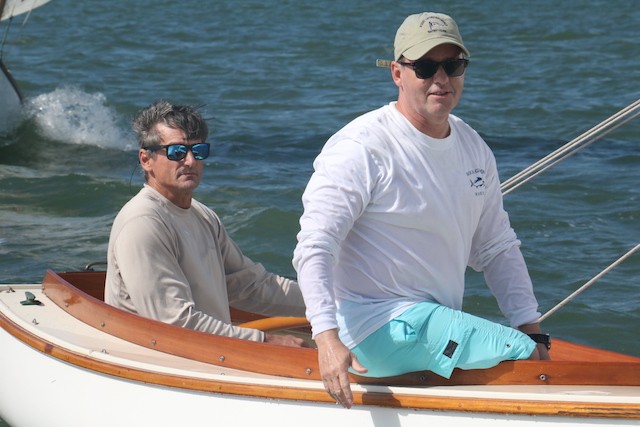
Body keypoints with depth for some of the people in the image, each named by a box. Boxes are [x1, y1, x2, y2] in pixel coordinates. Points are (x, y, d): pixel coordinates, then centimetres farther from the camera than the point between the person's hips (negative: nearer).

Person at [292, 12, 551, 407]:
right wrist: (328, 339, -31)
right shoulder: (361, 148, -13)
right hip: (379, 327, -9)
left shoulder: (473, 148, 12)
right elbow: (314, 246, -19)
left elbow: (498, 248, 18)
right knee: (522, 356, -21)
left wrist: (532, 330, 8)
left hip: (440, 325, 9)